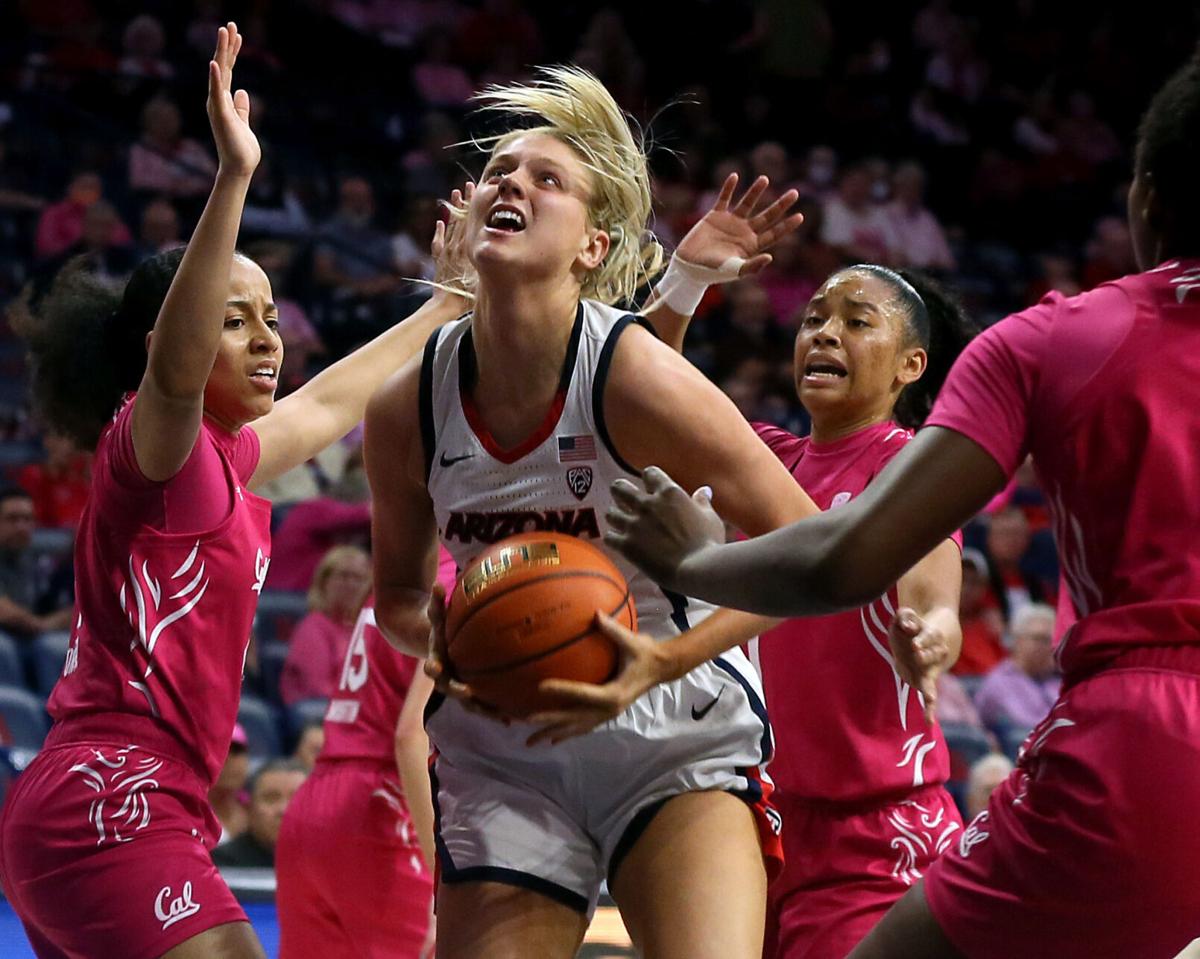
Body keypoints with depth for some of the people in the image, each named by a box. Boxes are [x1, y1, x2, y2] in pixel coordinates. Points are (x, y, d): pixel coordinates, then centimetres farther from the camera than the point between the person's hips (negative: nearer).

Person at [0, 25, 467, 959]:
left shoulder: (221, 460, 19)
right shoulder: (151, 443, -7)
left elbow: (331, 400, 36)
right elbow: (174, 369, -30)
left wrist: (449, 305, 46)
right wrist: (233, 180, -40)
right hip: (114, 806, -10)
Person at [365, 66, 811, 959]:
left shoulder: (636, 375, -18)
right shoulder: (407, 408, -6)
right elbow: (399, 592, 11)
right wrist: (443, 644, -13)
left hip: (674, 741, -3)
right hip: (503, 752, 3)